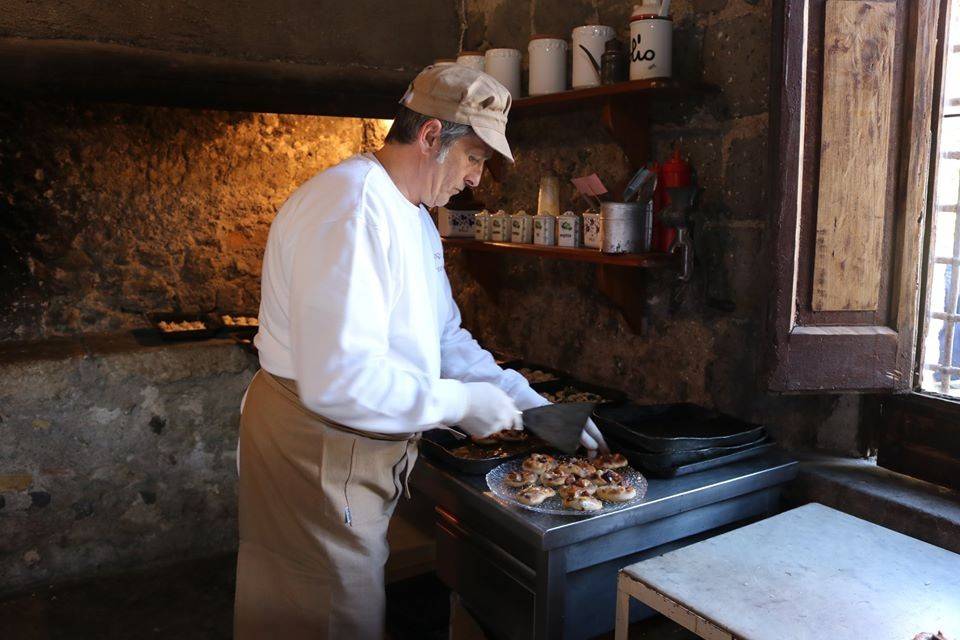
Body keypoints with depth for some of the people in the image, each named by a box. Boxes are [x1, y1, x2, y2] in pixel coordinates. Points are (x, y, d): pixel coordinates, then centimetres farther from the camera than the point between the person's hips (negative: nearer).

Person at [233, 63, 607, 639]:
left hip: (364, 449, 10)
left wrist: (532, 403, 8)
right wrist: (460, 402, -20)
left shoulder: (415, 218, 11)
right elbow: (338, 379, -33)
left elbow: (446, 336, 16)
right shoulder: (352, 209, -24)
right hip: (317, 450, -10)